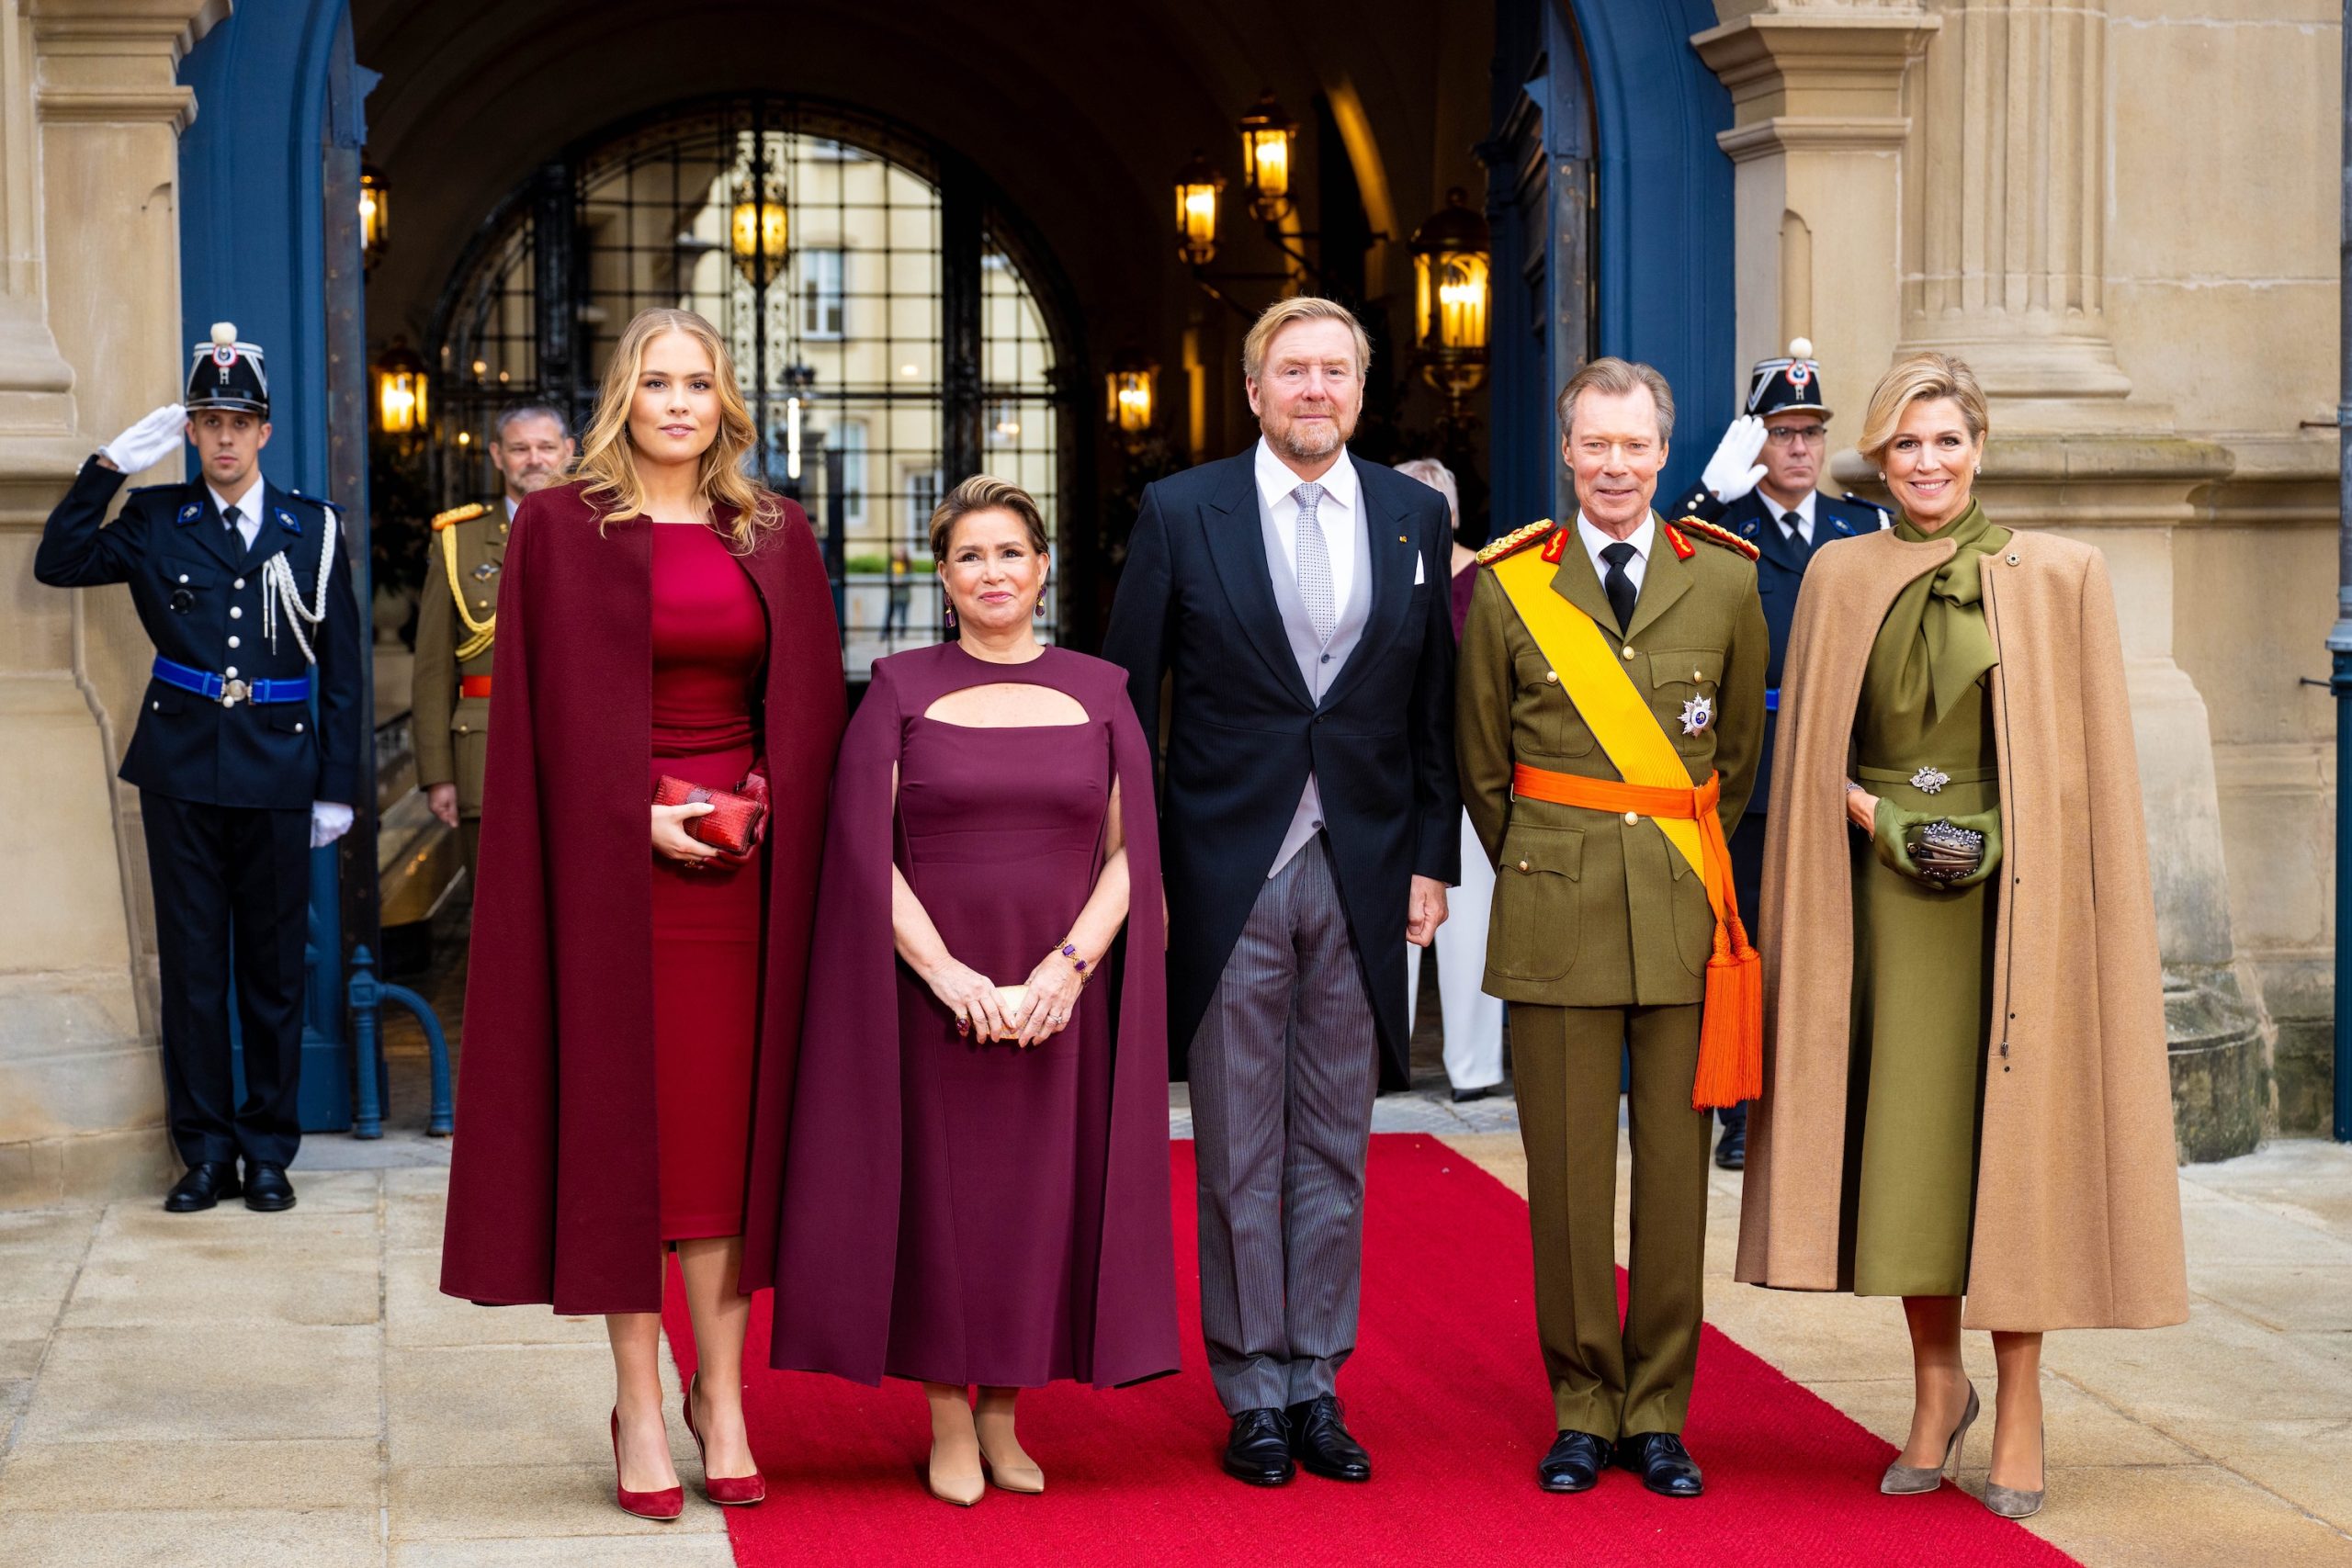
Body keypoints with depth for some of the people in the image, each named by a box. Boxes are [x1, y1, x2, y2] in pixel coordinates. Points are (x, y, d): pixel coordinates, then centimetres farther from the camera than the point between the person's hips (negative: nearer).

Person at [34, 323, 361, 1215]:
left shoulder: (313, 529, 5)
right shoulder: (156, 522, 7)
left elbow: (341, 670, 6)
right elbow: (58, 563, -3)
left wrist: (337, 787, 1)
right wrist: (110, 466, -7)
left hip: (276, 775, -1)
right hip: (182, 770, 1)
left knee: (274, 967, 5)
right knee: (191, 966, 2)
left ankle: (269, 1153, 14)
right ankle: (205, 1152, 10)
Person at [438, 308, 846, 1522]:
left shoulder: (774, 535, 9)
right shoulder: (559, 528, 0)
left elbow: (809, 710, 10)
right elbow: (547, 714, -4)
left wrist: (770, 808, -6)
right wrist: (641, 816, -13)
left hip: (740, 863, 3)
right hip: (611, 862, -3)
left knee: (724, 1120, 4)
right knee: (624, 1122, 1)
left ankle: (721, 1391, 12)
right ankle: (638, 1407, 8)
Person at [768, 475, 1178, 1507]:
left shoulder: (1098, 691, 7)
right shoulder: (901, 689, 3)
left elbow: (1130, 854, 2)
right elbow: (865, 851, -4)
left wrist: (1064, 969, -12)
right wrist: (948, 975, -15)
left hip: (1060, 996, 1)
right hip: (932, 990, -1)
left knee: (1039, 1197, 4)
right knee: (939, 1194, 1)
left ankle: (1003, 1416, 17)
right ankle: (947, 1424, 12)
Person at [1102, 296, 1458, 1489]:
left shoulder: (1414, 516, 7)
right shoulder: (1181, 514, -1)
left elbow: (1433, 706, 10)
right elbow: (1127, 701, 0)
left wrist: (1432, 860, 5)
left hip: (1362, 874, 2)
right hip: (1227, 874, -2)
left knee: (1334, 1143, 9)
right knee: (1239, 1150, 4)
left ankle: (1317, 1384, 18)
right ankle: (1254, 1392, 13)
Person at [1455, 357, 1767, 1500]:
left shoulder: (1725, 581, 5)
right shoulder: (1509, 588, 4)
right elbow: (1482, 766, 13)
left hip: (1684, 913, 1)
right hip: (1553, 918, -1)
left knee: (1675, 1163, 4)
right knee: (1567, 1168, 2)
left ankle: (1658, 1412, 14)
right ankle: (1583, 1408, 13)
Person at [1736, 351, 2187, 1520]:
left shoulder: (2060, 576, 0)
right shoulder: (1841, 578, 7)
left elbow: (2094, 758, 1)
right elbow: (1811, 752, 11)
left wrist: (2002, 835, -9)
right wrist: (1880, 815, -5)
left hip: (2018, 895, -2)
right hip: (1892, 894, 2)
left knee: (2014, 1130, -1)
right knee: (1905, 1130, 3)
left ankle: (2019, 1400, 8)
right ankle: (1936, 1383, 18)